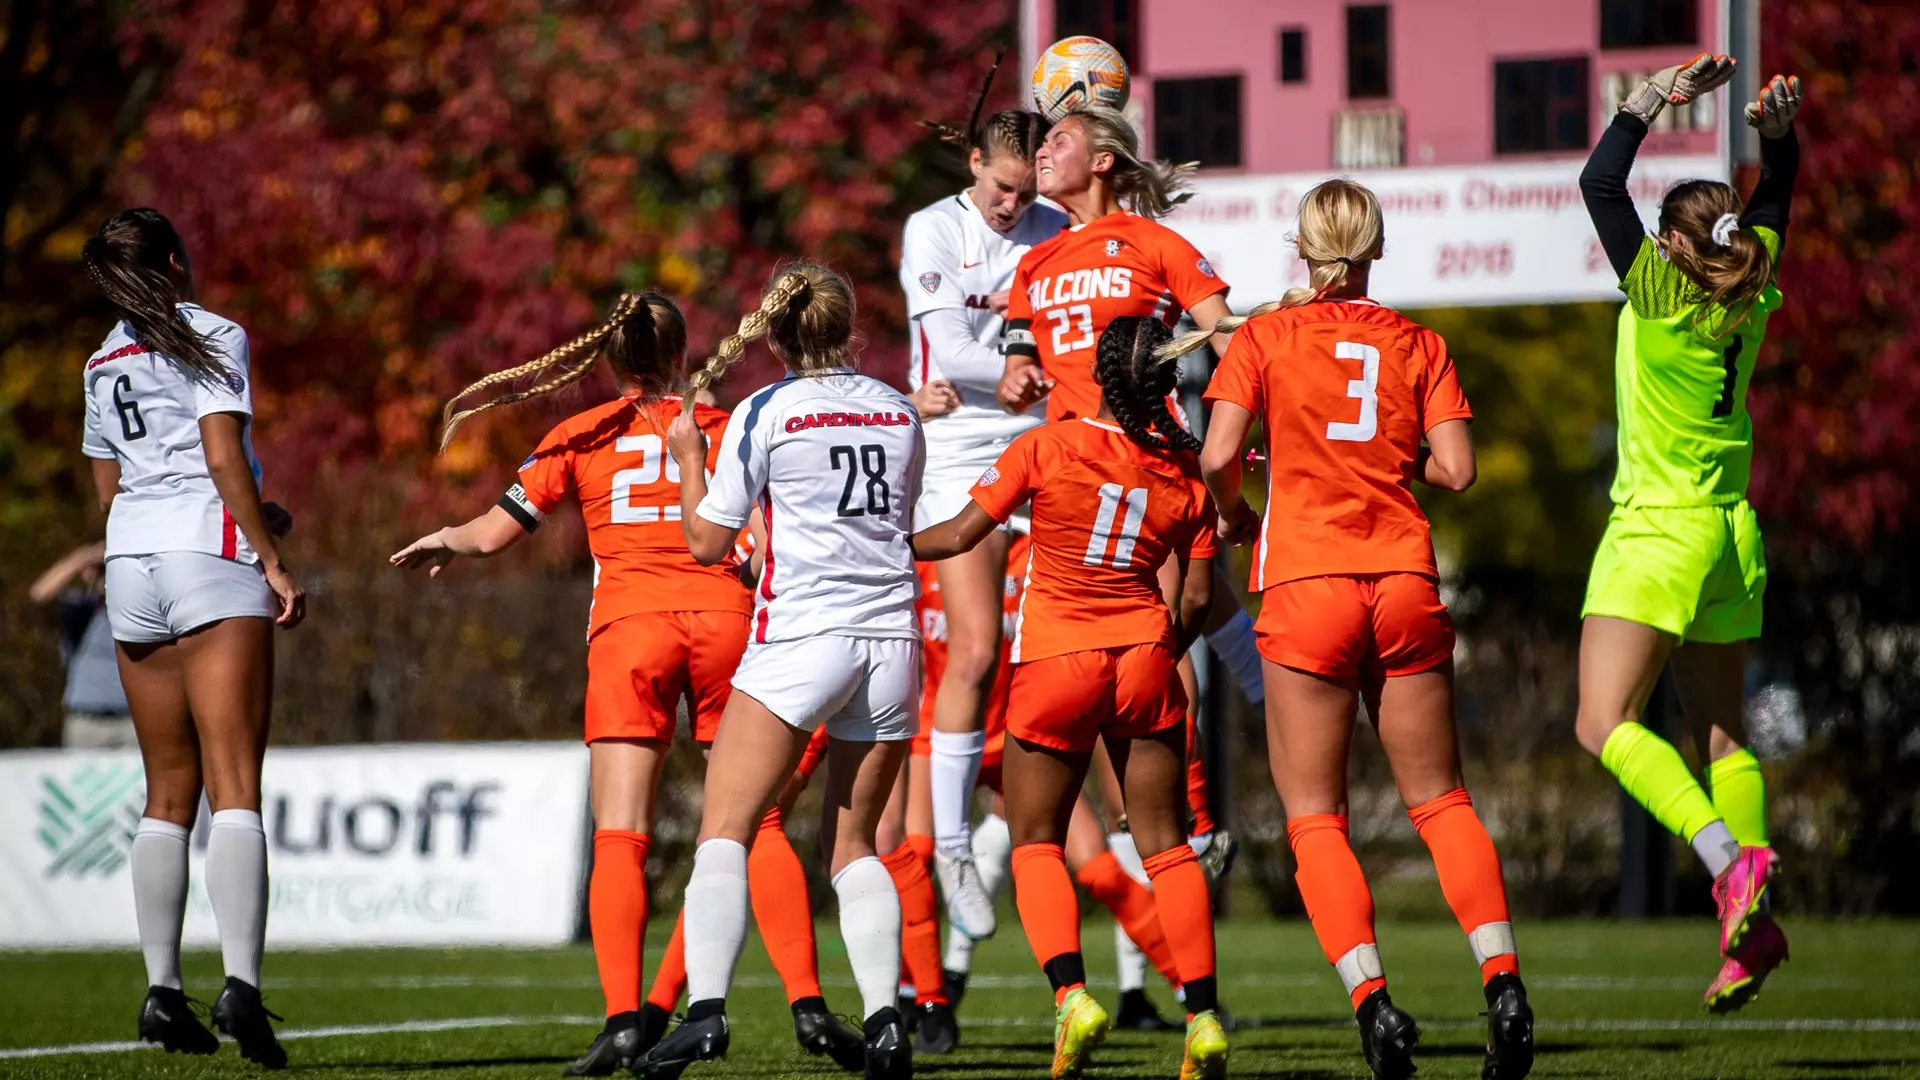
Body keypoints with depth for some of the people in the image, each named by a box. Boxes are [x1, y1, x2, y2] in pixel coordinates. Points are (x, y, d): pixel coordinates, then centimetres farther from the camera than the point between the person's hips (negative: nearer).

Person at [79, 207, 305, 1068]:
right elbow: (225, 459, -11)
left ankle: (162, 990, 5)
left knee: (168, 793, 11)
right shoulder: (211, 337, -2)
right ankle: (239, 984, -24)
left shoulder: (104, 363, 18)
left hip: (128, 561, 6)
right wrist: (273, 562, -10)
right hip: (208, 552, -6)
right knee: (234, 788, -12)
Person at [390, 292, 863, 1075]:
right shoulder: (725, 428, 13)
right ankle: (808, 1006, -5)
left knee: (618, 837, -3)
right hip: (725, 620, 1)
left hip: (630, 626, -1)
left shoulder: (580, 437, 11)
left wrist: (442, 541, 31)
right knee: (758, 825, 5)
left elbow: (493, 534, 12)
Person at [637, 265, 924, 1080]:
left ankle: (706, 1006, -23)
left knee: (724, 830, -6)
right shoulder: (899, 411, 11)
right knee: (854, 843, 13)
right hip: (891, 636, 5)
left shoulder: (765, 413, -2)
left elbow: (707, 541, 2)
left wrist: (687, 456, 16)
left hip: (800, 637, -5)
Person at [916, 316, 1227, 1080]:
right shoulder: (1186, 471, 1)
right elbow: (1197, 599, 4)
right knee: (1166, 844, 9)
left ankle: (1071, 993, -11)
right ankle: (1204, 1018, 1)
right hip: (1143, 652, 2)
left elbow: (959, 535, -4)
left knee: (1035, 843, 10)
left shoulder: (1046, 448, -8)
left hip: (1055, 663, -2)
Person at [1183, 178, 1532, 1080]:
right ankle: (1502, 983, -4)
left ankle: (1372, 1001, -14)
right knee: (1439, 799, 11)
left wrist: (1235, 517, 13)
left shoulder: (1262, 336, 2)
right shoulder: (1417, 344, 8)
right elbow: (1456, 469, -1)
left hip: (1306, 583, -2)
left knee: (1314, 815, 2)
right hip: (1405, 581, 2)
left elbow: (1218, 455, -8)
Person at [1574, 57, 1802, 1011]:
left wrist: (1655, 98, -14)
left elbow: (1600, 184, -15)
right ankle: (1750, 930, 4)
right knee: (1721, 732, 11)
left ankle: (1730, 860, -28)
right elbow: (1773, 203, 19)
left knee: (1607, 725, -9)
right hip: (1733, 536, 7)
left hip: (1658, 531, -7)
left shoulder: (1661, 296, -13)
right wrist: (1779, 127, 4)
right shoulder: (1753, 302, 3)